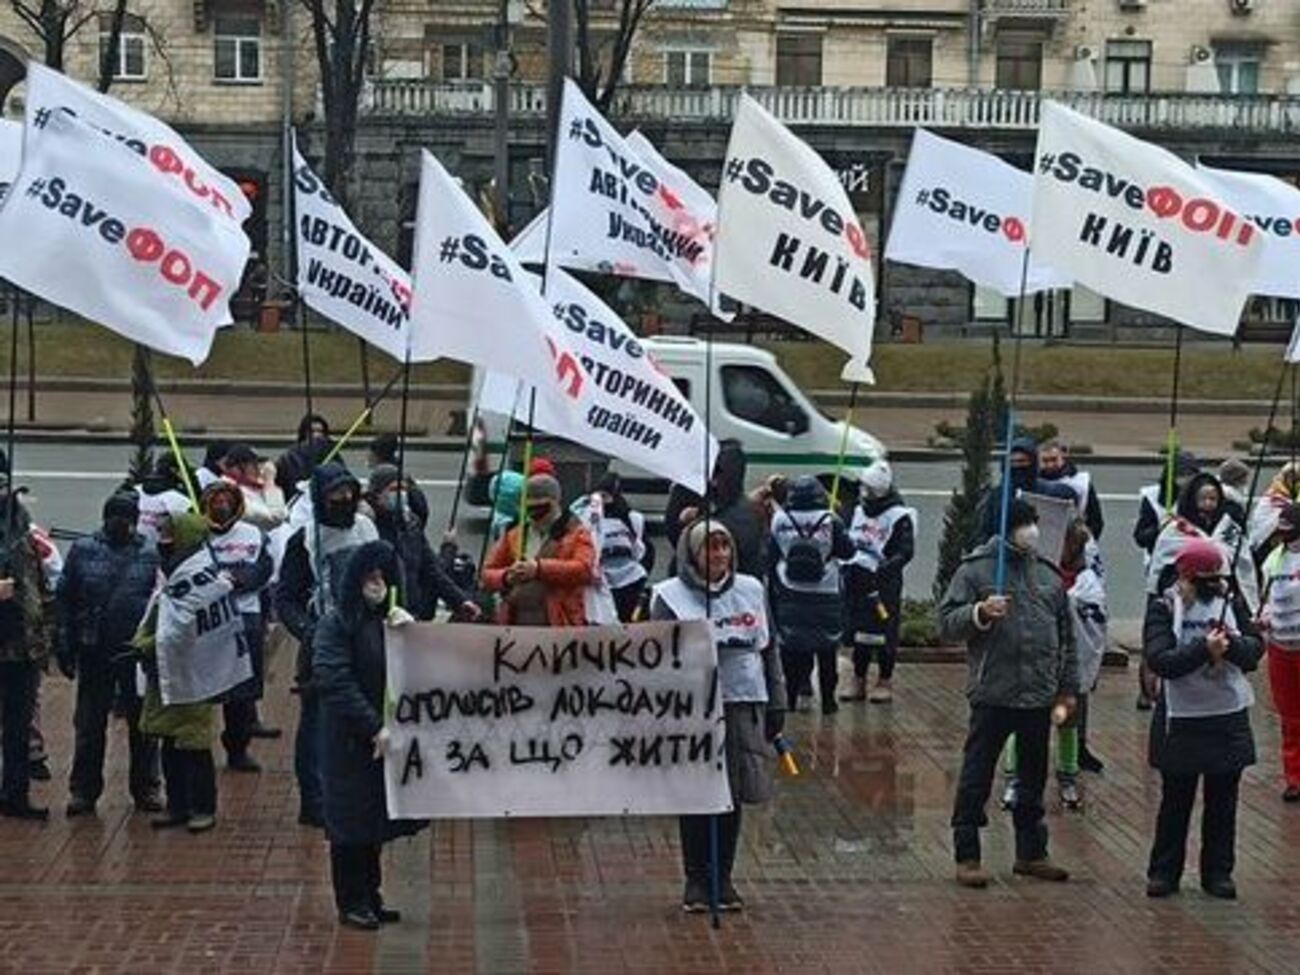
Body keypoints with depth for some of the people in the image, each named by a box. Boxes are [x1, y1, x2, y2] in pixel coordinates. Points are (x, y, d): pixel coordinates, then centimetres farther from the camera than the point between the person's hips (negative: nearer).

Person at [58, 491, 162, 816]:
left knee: (143, 726, 9)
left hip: (138, 652, 0)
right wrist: (64, 647, -4)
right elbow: (64, 600, 1)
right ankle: (84, 791, 17)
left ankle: (146, 789, 21)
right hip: (94, 652, 0)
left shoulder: (150, 555, 1)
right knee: (89, 726, 7)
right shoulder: (83, 550, 2)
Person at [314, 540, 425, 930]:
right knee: (350, 821, 2)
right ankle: (351, 902, 12)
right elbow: (336, 682, -17)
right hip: (349, 740, -6)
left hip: (385, 736, 6)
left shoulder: (391, 620, 10)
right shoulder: (336, 623, -10)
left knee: (376, 821, 12)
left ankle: (370, 897, 23)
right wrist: (374, 727, -20)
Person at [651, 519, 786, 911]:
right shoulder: (670, 596, -2)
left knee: (734, 796, 7)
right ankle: (696, 881, 12)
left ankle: (723, 878, 18)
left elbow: (769, 649, 15)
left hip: (743, 705, 4)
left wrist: (776, 704, 13)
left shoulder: (751, 590, 11)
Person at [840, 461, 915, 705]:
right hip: (856, 579, 6)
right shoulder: (858, 510, 13)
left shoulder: (899, 517, -9)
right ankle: (858, 682, 19)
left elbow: (905, 552, -15)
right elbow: (846, 541, 22)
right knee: (857, 632, 9)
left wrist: (883, 571, -27)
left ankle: (885, 682, 9)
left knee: (884, 634, -2)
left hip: (884, 582, -6)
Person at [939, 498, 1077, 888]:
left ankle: (1031, 853, 26)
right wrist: (980, 613, -25)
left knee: (1034, 779, 15)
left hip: (1039, 696, 5)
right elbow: (946, 624, -8)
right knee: (976, 779, 0)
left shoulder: (1048, 574, 11)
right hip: (993, 695, -5)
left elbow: (1066, 636, 17)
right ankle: (967, 856, 8)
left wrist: (1068, 687, 15)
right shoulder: (974, 570, -4)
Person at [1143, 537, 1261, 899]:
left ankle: (1218, 872, 21)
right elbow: (1158, 660, -19)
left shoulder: (1231, 601, 3)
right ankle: (1164, 872, 17)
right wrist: (1203, 648, -29)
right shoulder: (1163, 608, -8)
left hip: (1230, 719, 3)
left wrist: (1231, 642, -21)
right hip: (1181, 720, -3)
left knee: (1222, 802, 11)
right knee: (1176, 801, 7)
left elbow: (1255, 650, 0)